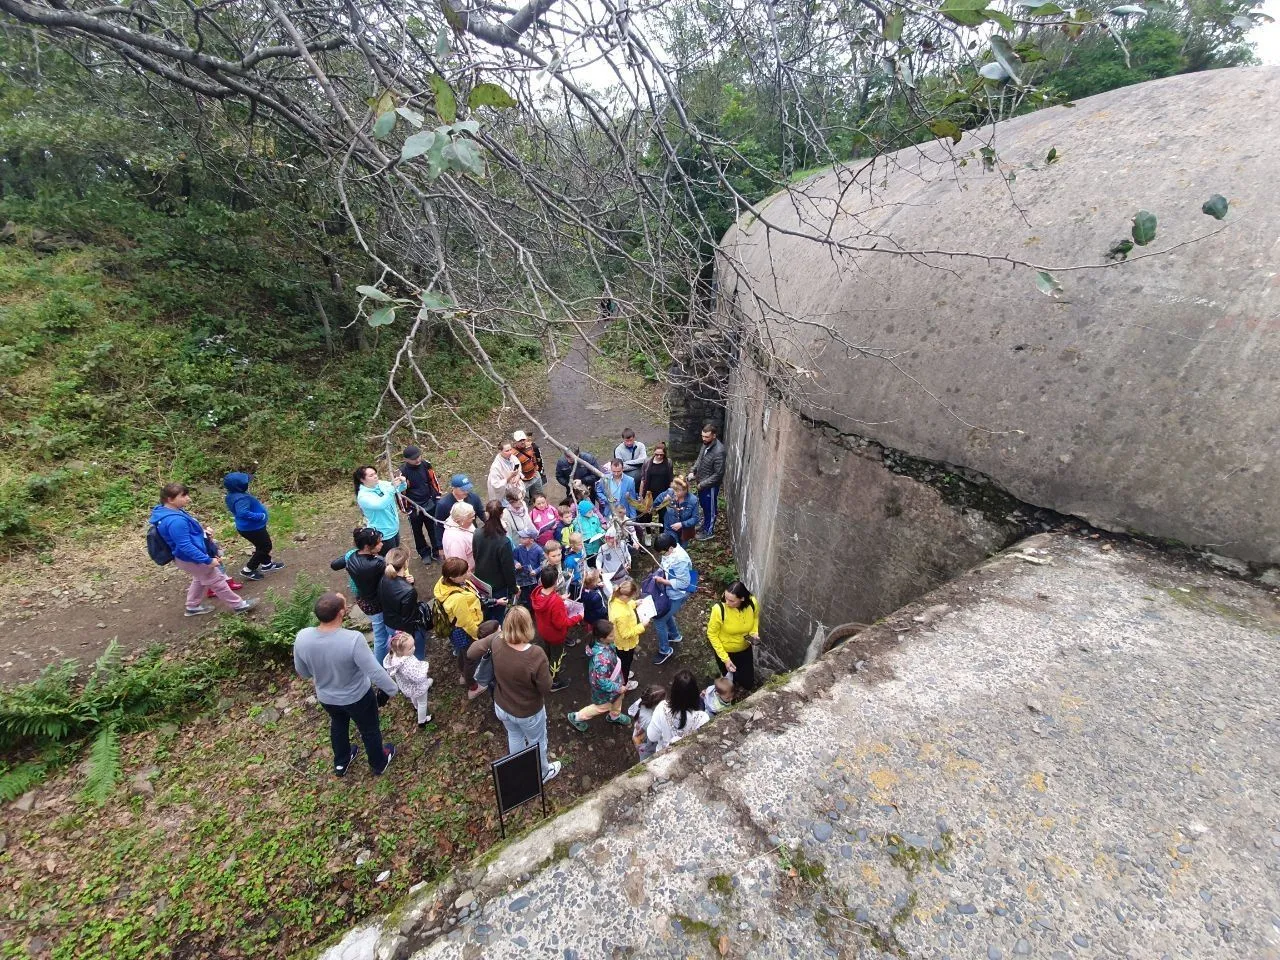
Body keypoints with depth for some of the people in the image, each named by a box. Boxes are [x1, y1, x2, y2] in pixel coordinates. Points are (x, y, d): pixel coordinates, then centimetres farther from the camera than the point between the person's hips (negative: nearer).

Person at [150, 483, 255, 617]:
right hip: (192, 559, -10)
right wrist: (208, 560, -27)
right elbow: (185, 546, -33)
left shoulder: (169, 511, -2)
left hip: (190, 557, 10)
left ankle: (193, 607, 45)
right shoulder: (175, 521, -35)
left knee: (200, 580, 30)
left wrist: (203, 530, 5)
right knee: (216, 581, 5)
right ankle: (238, 605, 20)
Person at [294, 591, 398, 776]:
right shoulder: (353, 639, -38)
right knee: (370, 730, 24)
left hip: (326, 697, 4)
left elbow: (302, 672, -4)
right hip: (358, 697, -4)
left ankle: (341, 763, 57)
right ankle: (379, 764, 49)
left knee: (338, 725, 34)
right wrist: (392, 689, -12)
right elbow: (375, 672, -30)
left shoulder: (302, 637, -23)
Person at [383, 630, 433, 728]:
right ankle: (422, 722, 47)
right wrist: (425, 666, -24)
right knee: (422, 703, 23)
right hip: (417, 687, -7)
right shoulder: (407, 665, -48)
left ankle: (417, 707, 69)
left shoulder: (395, 656, -23)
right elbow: (418, 677, -39)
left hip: (407, 687, 7)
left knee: (414, 698, 39)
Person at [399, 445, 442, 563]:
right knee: (418, 532, 17)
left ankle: (437, 551, 33)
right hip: (414, 508, -3)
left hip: (430, 504, 3)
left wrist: (437, 497, 6)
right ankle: (424, 553, 35)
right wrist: (407, 509, -8)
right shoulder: (403, 472, -24)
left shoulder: (426, 465, -13)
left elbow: (433, 481, 2)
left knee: (434, 529, 16)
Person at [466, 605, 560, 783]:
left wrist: (495, 634, -2)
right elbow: (546, 688, -25)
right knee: (538, 742, 26)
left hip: (502, 707, 4)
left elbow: (471, 653, -6)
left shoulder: (497, 642, -25)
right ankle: (542, 774, 53)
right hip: (528, 713, -4)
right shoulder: (536, 654, -38)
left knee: (515, 737, 34)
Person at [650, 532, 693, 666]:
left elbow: (684, 582, -29)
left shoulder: (680, 559, -34)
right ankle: (675, 636, 55)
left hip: (676, 596, -9)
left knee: (659, 621, 1)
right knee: (664, 614, 29)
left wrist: (663, 581, -26)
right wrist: (658, 573, -8)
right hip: (668, 592, 9)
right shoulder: (668, 551, -9)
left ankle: (665, 651, 22)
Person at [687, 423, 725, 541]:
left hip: (710, 486, -8)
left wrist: (702, 484, -20)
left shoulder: (718, 451, -30)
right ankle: (704, 525, 46)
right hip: (701, 483, 8)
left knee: (710, 509, 12)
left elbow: (718, 474, -26)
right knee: (704, 506, 26)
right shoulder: (706, 444, -5)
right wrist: (692, 471, -2)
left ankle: (708, 532, 30)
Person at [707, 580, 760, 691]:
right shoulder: (719, 609, -36)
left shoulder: (753, 603, -26)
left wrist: (754, 632, -19)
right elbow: (712, 634, -21)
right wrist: (725, 659, -22)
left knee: (748, 684, 19)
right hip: (725, 650, -2)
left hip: (745, 648, 3)